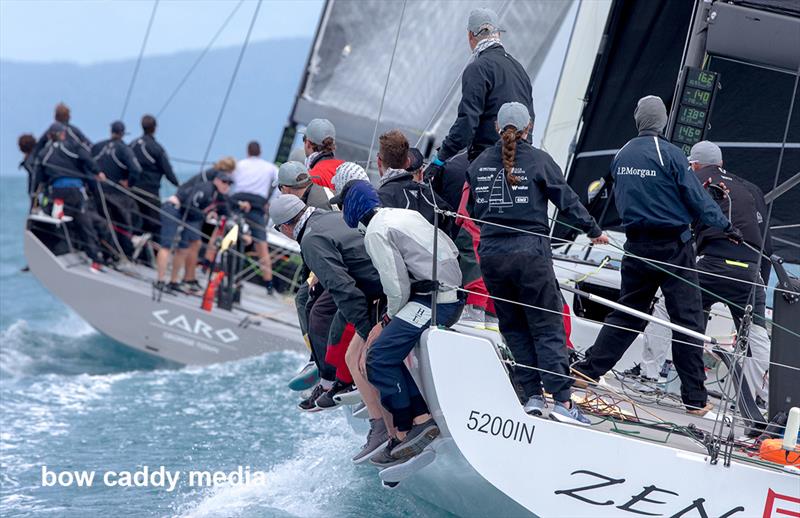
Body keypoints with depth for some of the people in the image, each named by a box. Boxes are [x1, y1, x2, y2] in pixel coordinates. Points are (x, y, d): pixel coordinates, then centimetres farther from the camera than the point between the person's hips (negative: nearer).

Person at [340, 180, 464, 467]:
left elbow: (397, 287, -14)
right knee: (389, 351, 12)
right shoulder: (407, 214, 17)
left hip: (433, 302, -10)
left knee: (379, 357, -10)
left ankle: (406, 431, -8)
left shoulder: (376, 232, -9)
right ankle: (421, 418, 4)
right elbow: (451, 249, 20)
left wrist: (390, 317, 6)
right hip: (452, 295, 10)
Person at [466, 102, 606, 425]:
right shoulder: (538, 160, -3)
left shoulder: (479, 164, 8)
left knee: (513, 327, 13)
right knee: (547, 326, -1)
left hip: (491, 254, 3)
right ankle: (562, 400, -8)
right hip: (530, 252, -3)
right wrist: (593, 230, 10)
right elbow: (566, 199, -1)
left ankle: (532, 395, 9)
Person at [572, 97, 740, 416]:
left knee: (627, 314, 18)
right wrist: (725, 226, 0)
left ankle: (588, 369, 14)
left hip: (636, 245, 6)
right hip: (673, 247, -6)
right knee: (688, 319, -1)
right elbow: (696, 198, -10)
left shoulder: (622, 156, 6)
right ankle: (694, 398, -2)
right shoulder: (669, 154, -12)